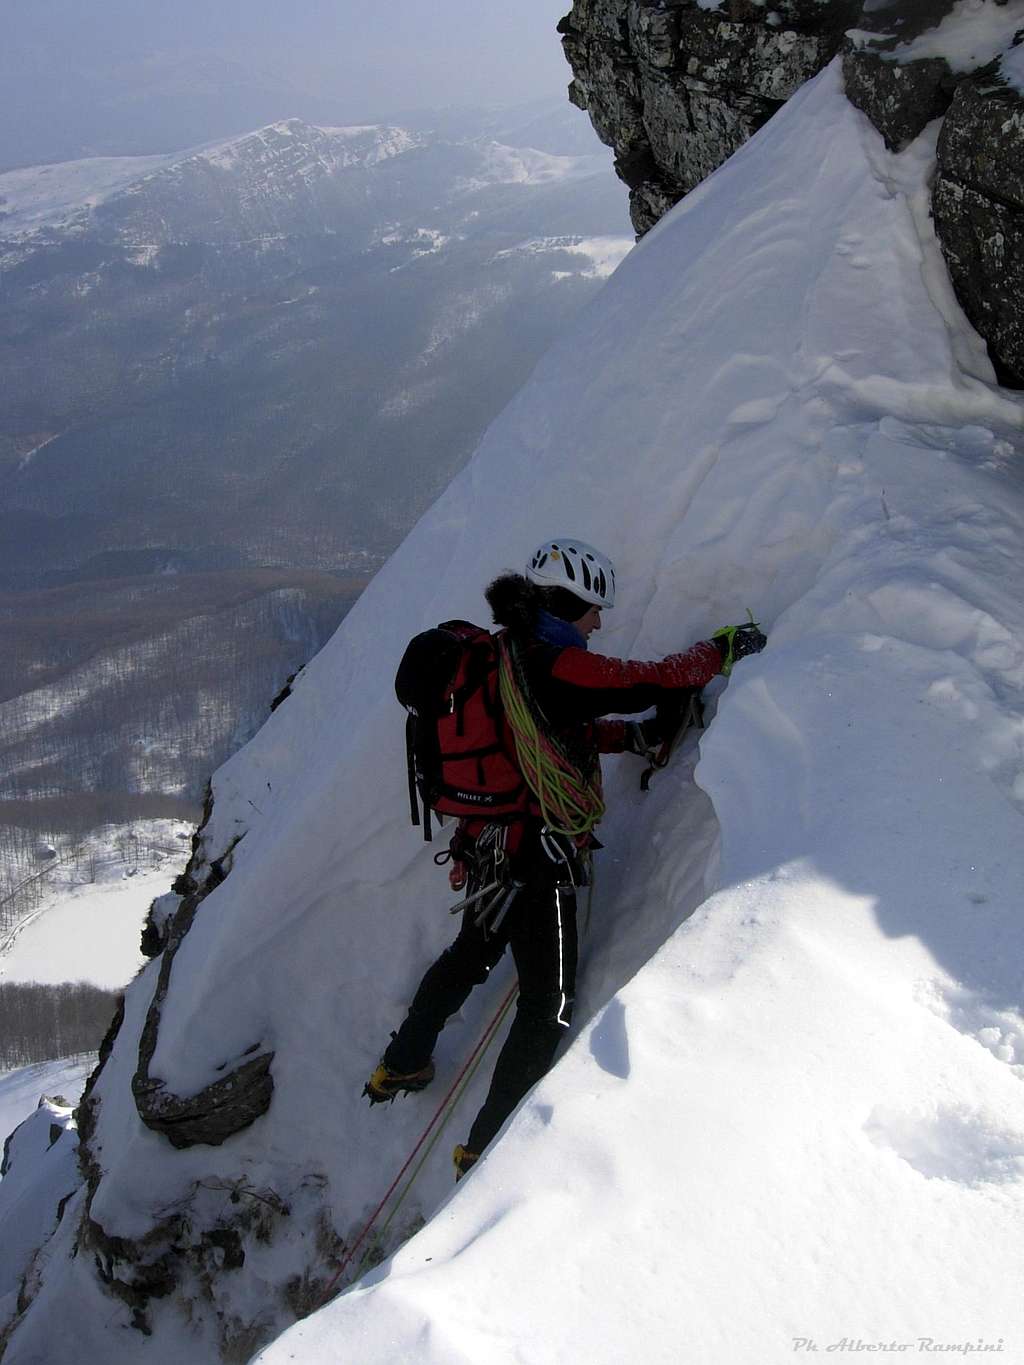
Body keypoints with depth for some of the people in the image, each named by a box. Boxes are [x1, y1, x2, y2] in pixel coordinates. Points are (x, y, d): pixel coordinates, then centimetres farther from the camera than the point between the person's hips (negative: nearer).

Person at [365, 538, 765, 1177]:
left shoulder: (502, 653, 5)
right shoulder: (553, 663, -22)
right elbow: (652, 682, -16)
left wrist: (634, 735, 10)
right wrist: (724, 648, -1)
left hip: (488, 846, 9)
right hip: (539, 860, -9)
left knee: (470, 955, 31)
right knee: (549, 1006, 7)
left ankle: (400, 1065, 48)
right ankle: (487, 1146, 17)